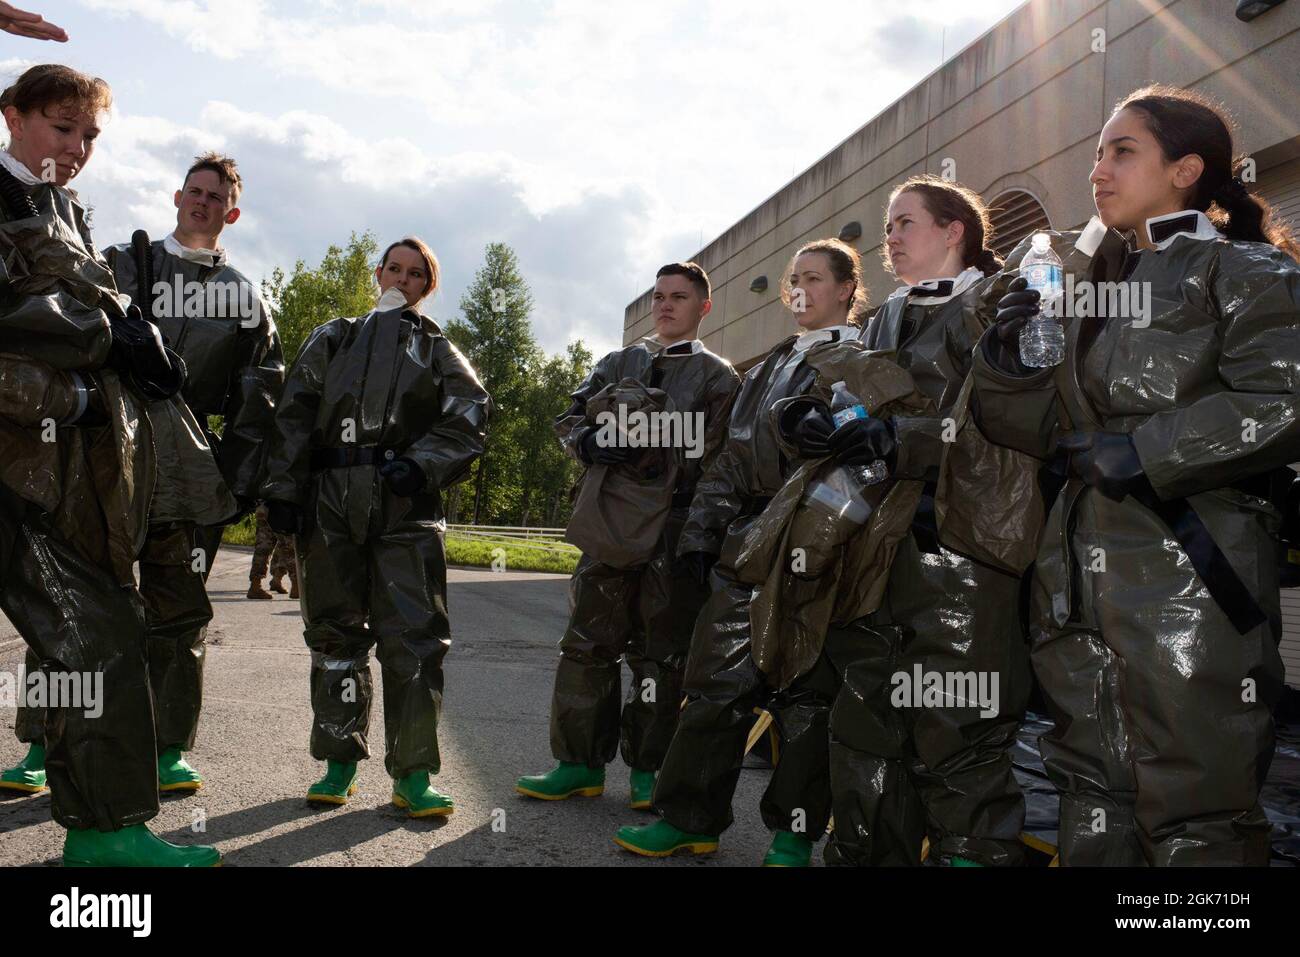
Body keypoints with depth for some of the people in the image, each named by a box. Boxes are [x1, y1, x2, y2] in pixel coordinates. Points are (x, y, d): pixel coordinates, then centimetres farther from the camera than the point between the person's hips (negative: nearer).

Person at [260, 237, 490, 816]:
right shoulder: (331, 340, 22)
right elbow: (293, 415, 13)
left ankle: (412, 774, -4)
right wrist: (282, 489, 1)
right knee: (334, 631, 5)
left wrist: (423, 464, -13)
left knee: (414, 636, -9)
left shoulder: (437, 350, 19)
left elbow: (466, 419, 4)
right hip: (330, 500, 2)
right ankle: (340, 762, 16)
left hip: (405, 503, -1)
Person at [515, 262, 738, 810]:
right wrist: (591, 441, -6)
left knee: (660, 651, 2)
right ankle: (581, 763, 15)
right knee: (588, 642, 4)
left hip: (675, 530, -4)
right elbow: (570, 418, 17)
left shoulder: (717, 377, 7)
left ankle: (647, 769, 14)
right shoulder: (618, 364, 20)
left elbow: (720, 458, -2)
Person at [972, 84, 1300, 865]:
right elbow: (1046, 426, 16)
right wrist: (1009, 357, -2)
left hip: (1191, 580, -7)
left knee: (1194, 827, -1)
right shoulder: (1097, 287, 20)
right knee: (1093, 807, 14)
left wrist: (1142, 454, -15)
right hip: (1084, 586, 7)